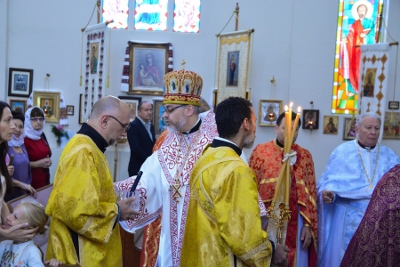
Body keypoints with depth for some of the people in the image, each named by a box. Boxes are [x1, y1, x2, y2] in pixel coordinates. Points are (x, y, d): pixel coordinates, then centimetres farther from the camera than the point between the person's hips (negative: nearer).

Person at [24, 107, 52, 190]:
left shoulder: (42, 136, 9)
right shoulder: (24, 138, -14)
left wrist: (48, 161, 6)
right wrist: (37, 164, -20)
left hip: (44, 178, 7)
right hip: (30, 181, -7)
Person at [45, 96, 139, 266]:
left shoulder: (90, 147, 11)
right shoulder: (83, 152, -21)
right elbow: (74, 209, -29)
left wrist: (115, 205, 9)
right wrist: (116, 211, -16)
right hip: (81, 253, -10)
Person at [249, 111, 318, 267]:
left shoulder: (305, 155, 7)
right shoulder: (261, 151, -1)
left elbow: (311, 193, 6)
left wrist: (308, 225, 1)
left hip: (295, 223, 2)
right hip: (267, 222, -2)